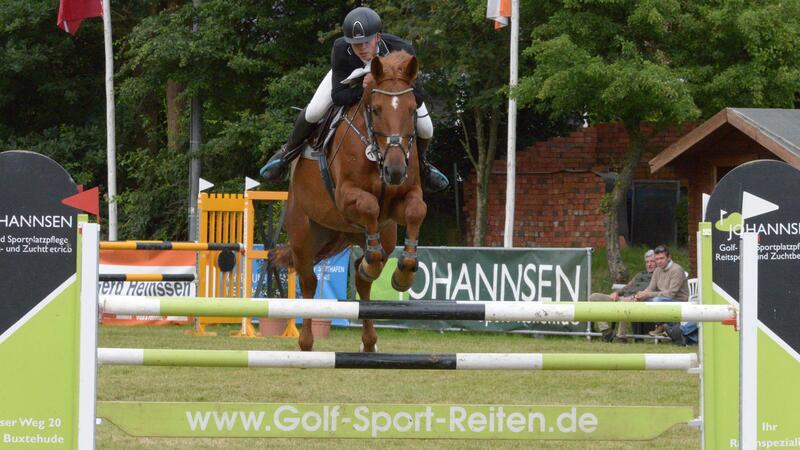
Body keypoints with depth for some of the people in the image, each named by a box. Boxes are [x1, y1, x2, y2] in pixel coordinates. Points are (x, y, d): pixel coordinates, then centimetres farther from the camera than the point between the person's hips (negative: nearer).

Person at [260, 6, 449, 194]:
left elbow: (417, 97, -38)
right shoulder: (341, 49, -40)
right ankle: (289, 151, 16)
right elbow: (337, 96, -32)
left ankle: (420, 164, 25)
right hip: (349, 74, 0)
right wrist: (363, 89, -52)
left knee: (425, 129, -12)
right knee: (313, 113, -18)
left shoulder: (402, 50, -43)